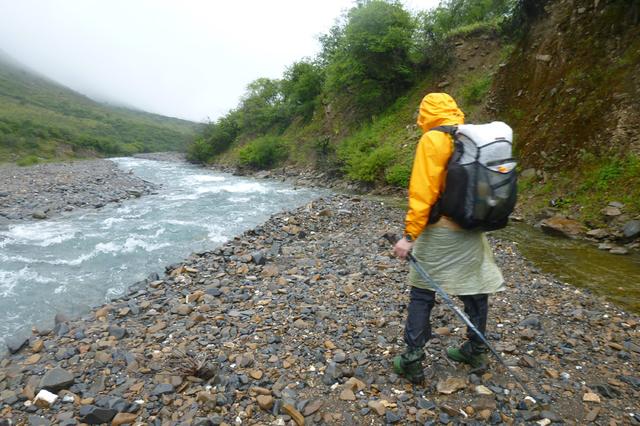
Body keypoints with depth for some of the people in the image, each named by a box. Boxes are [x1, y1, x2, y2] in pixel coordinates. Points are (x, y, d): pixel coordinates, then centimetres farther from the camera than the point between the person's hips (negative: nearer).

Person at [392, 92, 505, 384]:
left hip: (441, 232, -7)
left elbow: (422, 192, -20)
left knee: (422, 294, 3)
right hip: (473, 230, 7)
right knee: (475, 290, 17)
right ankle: (476, 351, 35)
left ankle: (412, 361, 9)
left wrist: (410, 234, -19)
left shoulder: (433, 140, -12)